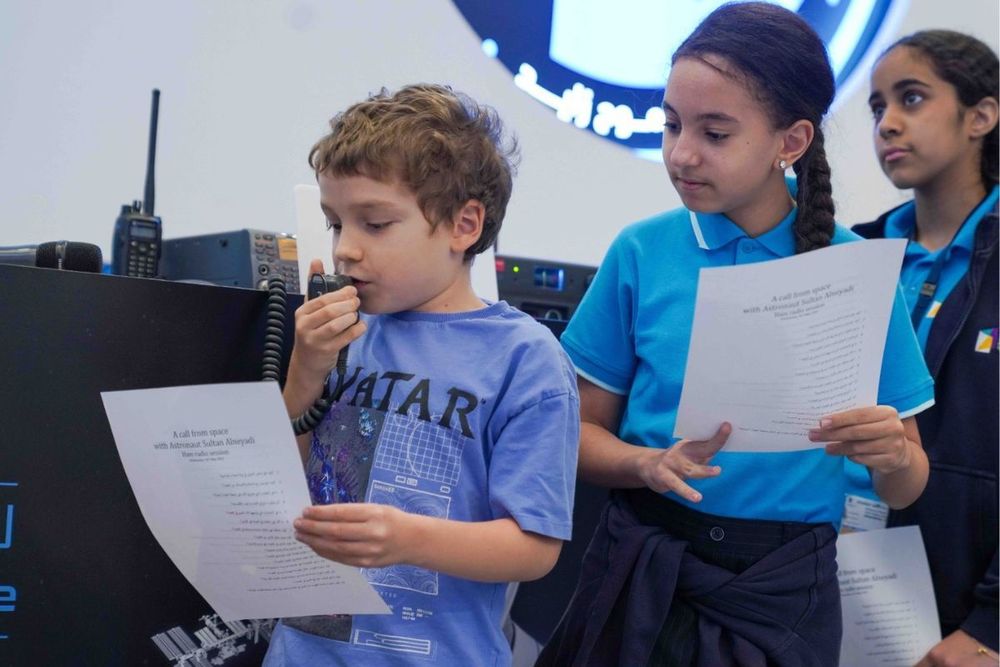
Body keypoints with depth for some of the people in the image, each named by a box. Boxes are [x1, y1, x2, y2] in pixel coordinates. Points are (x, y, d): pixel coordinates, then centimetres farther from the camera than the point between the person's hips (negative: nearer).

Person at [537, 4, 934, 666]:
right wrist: (650, 466, -20)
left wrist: (893, 454, -22)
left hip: (787, 587, 0)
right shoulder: (641, 252, -6)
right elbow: (586, 430, 1)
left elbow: (908, 487, 0)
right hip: (646, 573, 0)